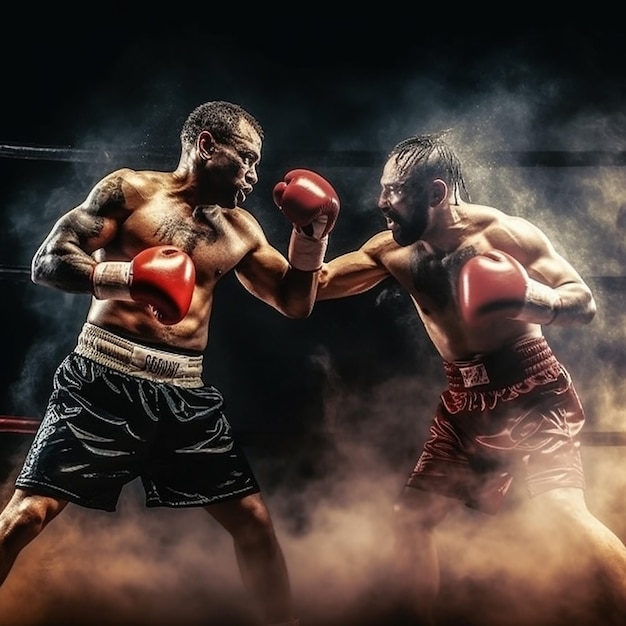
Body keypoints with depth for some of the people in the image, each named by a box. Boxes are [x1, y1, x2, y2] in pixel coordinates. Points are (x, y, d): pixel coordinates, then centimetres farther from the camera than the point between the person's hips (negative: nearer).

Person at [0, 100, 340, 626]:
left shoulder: (241, 230, 15)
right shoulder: (129, 190, 1)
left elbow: (295, 303, 20)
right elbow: (48, 263, -7)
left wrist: (311, 233, 5)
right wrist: (126, 277, -24)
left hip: (185, 392, 5)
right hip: (105, 379, -4)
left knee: (253, 518, 4)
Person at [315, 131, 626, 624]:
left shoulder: (503, 232, -15)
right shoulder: (392, 250, 1)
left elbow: (585, 302, -15)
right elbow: (315, 285, 6)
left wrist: (534, 299, -36)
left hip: (530, 388, -6)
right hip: (464, 400, 6)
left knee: (565, 507, -24)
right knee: (411, 515, 7)